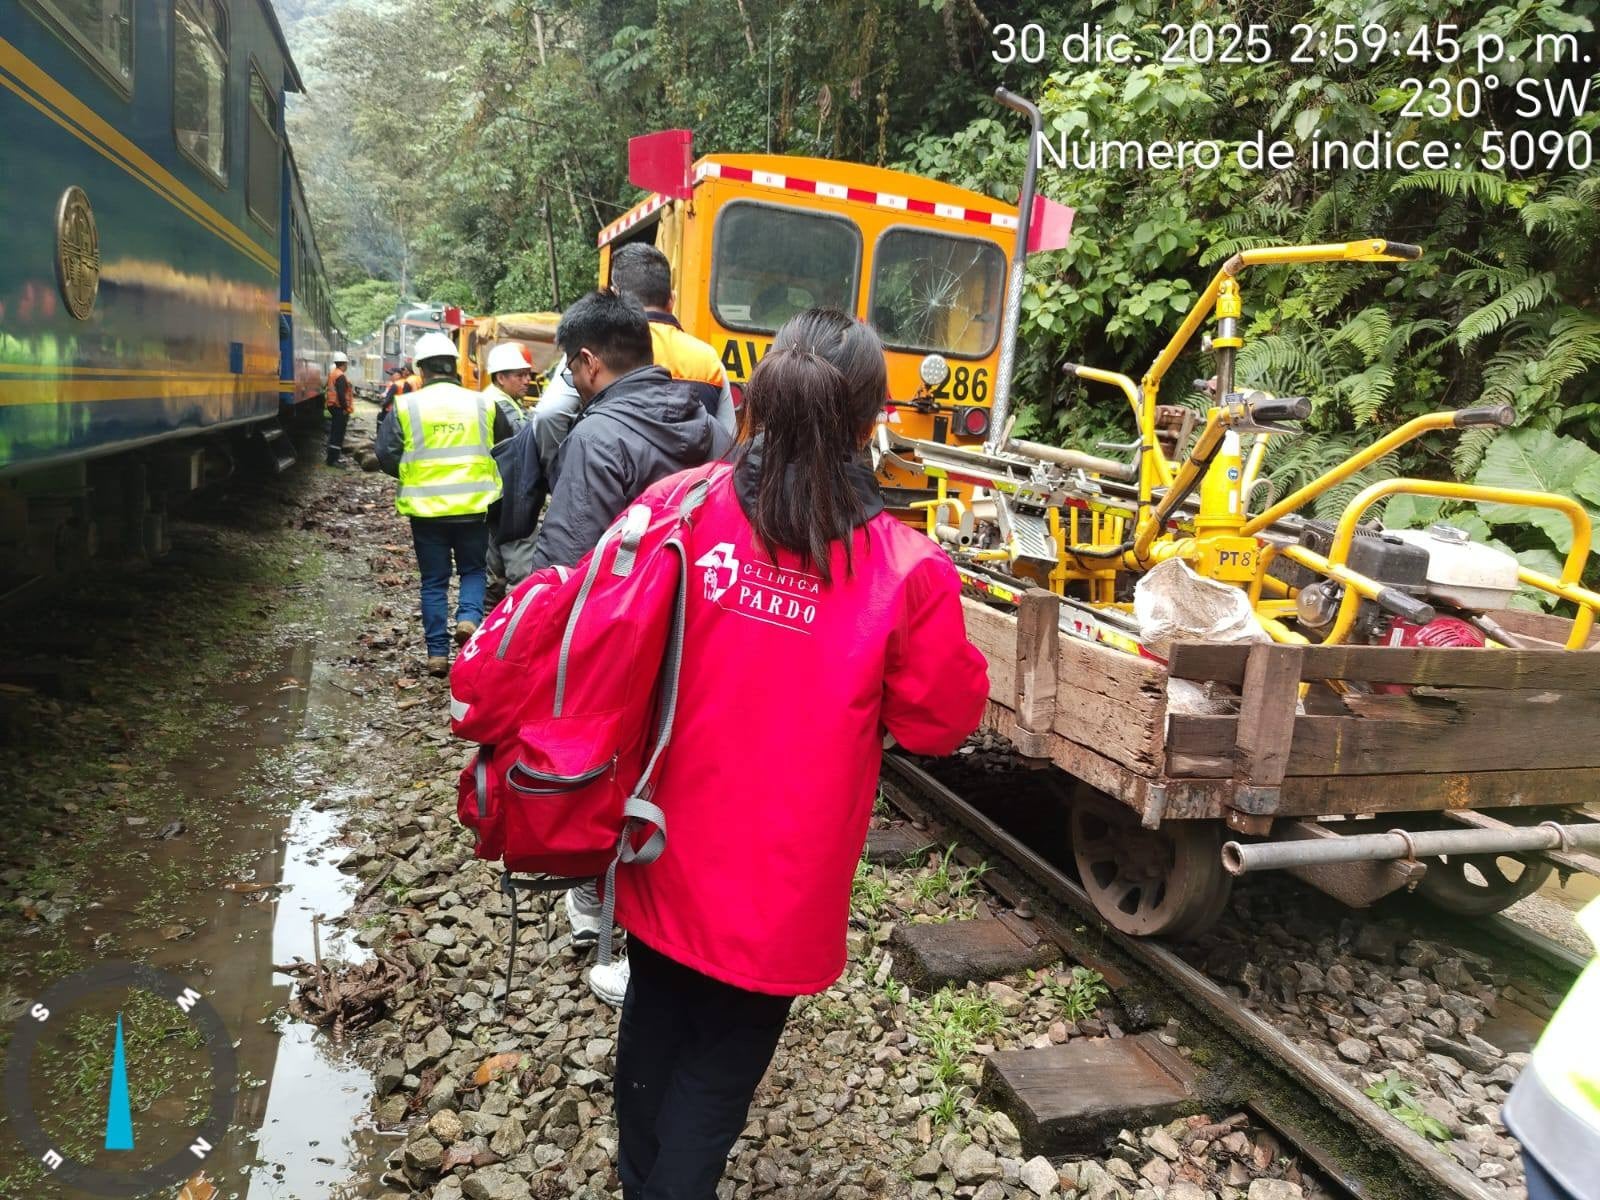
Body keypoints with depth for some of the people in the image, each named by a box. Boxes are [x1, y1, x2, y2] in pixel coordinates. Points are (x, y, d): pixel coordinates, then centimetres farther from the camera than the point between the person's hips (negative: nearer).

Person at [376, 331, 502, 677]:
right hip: (473, 505, 0)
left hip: (426, 508, 0)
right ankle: (469, 617, -6)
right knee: (473, 569, 19)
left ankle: (438, 652, 12)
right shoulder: (482, 404, -1)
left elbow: (386, 456, -3)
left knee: (434, 580, 11)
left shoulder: (406, 406, -5)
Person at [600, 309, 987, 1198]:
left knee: (656, 1020, 30)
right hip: (775, 889, -4)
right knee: (722, 1059, 20)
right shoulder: (903, 571, -22)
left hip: (664, 854, 4)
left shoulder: (676, 507, -13)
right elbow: (941, 721, -8)